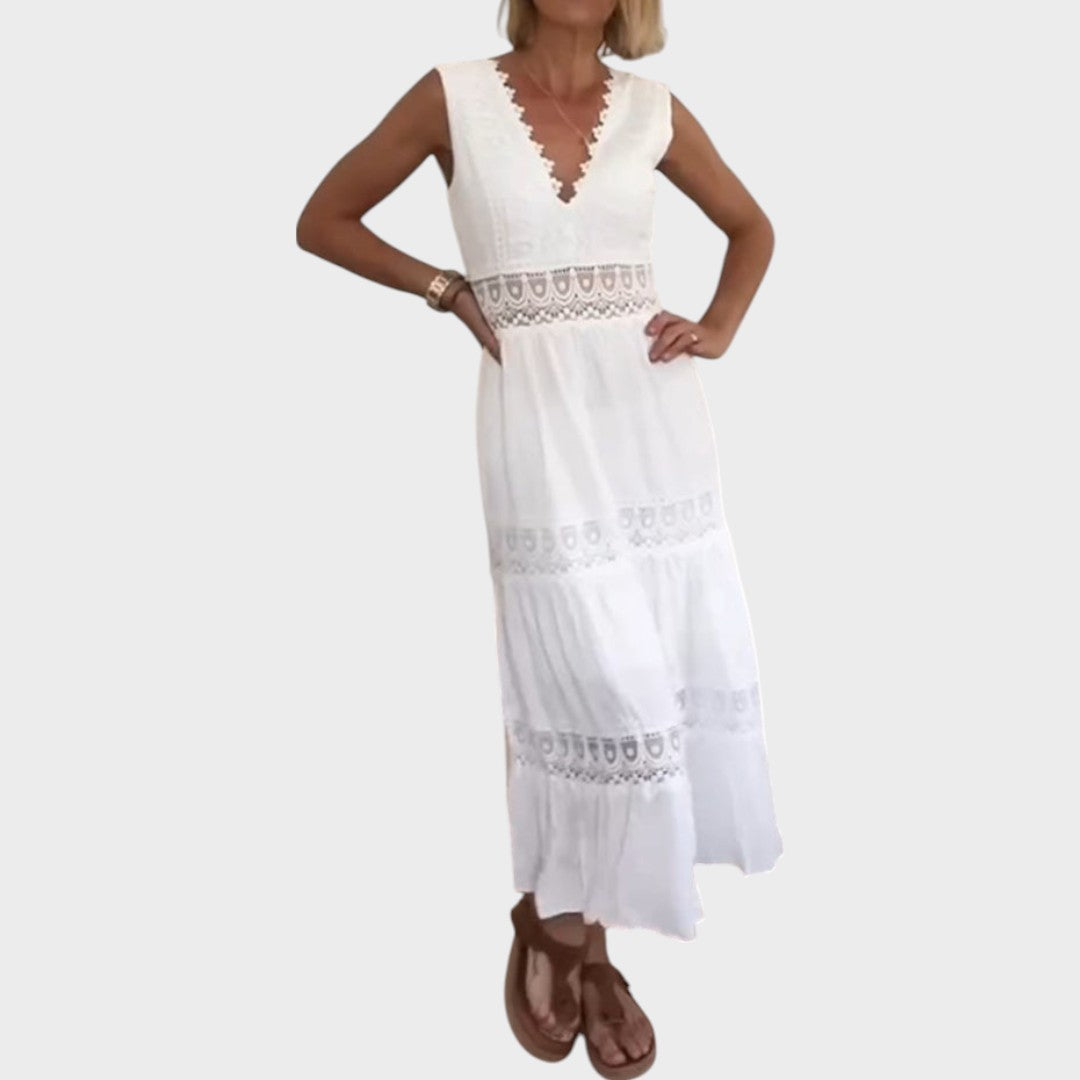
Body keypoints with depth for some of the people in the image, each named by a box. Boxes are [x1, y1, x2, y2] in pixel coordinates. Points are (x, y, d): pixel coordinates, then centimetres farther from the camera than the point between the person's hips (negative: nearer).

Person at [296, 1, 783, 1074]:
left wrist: (717, 331, 6)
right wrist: (451, 289, -2)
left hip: (656, 412, 5)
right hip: (540, 419, -4)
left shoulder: (652, 108, 8)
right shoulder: (455, 95, 0)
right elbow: (322, 220, 7)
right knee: (605, 687, -6)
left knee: (696, 661, 7)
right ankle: (561, 925, 21)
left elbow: (751, 227, 22)